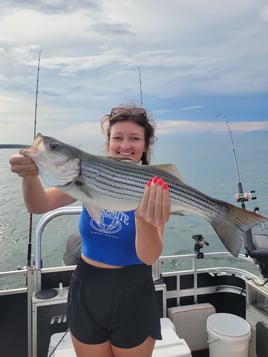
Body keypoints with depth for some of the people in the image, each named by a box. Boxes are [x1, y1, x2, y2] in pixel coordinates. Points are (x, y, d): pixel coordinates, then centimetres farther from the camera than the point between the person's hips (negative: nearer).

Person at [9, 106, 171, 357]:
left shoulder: (154, 190, -14)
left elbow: (149, 257, -23)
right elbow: (39, 206, -15)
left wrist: (144, 220, -43)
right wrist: (30, 175, -36)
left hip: (132, 296, -2)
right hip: (86, 291, 2)